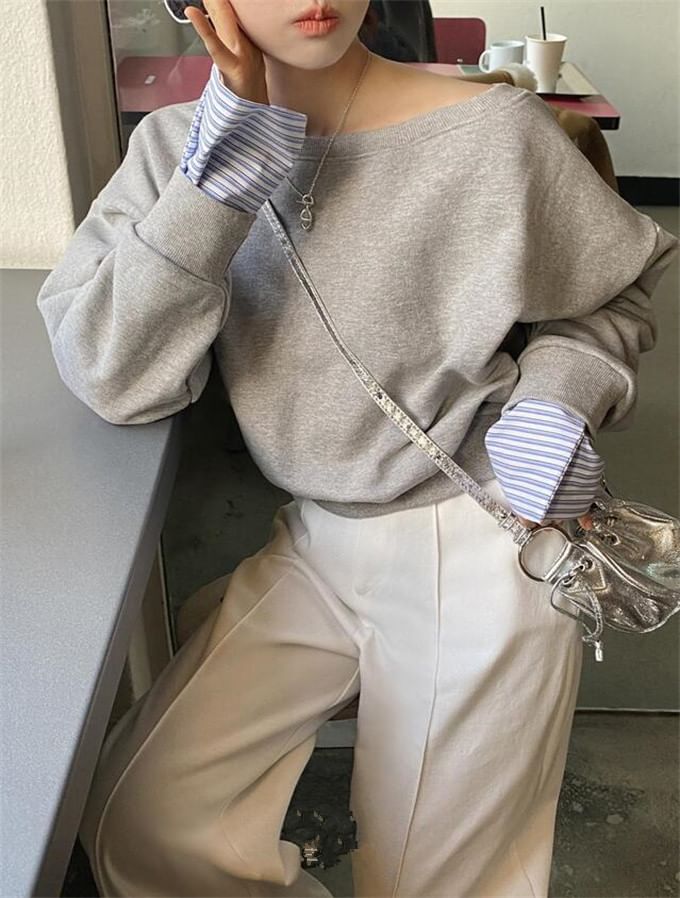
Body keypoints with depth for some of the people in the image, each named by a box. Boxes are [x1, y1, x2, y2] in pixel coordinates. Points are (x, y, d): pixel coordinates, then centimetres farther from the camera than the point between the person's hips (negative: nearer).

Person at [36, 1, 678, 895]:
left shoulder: (493, 130, -12)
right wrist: (223, 172, -21)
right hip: (312, 544, 4)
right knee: (133, 824, 2)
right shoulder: (176, 143, -2)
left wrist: (557, 397, -15)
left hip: (473, 551, -3)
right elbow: (110, 379, -13)